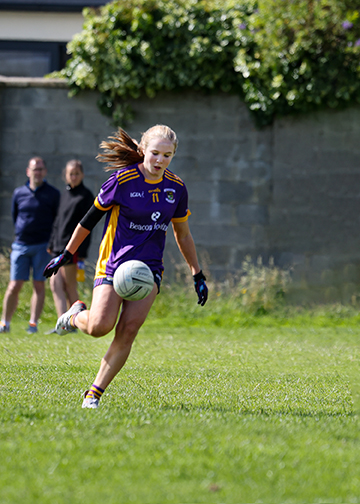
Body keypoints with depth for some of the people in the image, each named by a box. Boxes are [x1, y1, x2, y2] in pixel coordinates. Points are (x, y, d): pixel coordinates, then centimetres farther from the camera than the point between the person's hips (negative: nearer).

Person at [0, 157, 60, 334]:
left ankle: (33, 324, 1)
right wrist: (21, 233, 12)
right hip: (20, 246, 2)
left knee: (39, 285, -1)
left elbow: (58, 220, 5)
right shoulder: (19, 193, 8)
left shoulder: (53, 194, 1)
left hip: (42, 246, -1)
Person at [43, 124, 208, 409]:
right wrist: (66, 254, 4)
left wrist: (198, 275, 17)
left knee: (128, 331, -13)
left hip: (149, 268, 3)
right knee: (99, 327, -19)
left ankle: (95, 393, -4)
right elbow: (90, 219, 1)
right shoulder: (122, 180, -8)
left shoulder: (176, 188, 4)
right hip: (114, 264, -3)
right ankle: (76, 315, 18)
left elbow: (182, 235, 17)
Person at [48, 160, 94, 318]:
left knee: (70, 286, -2)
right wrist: (52, 244, 19)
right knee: (55, 284, -2)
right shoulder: (64, 194, 16)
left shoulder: (86, 196, -4)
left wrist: (82, 253, -15)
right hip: (59, 246, 7)